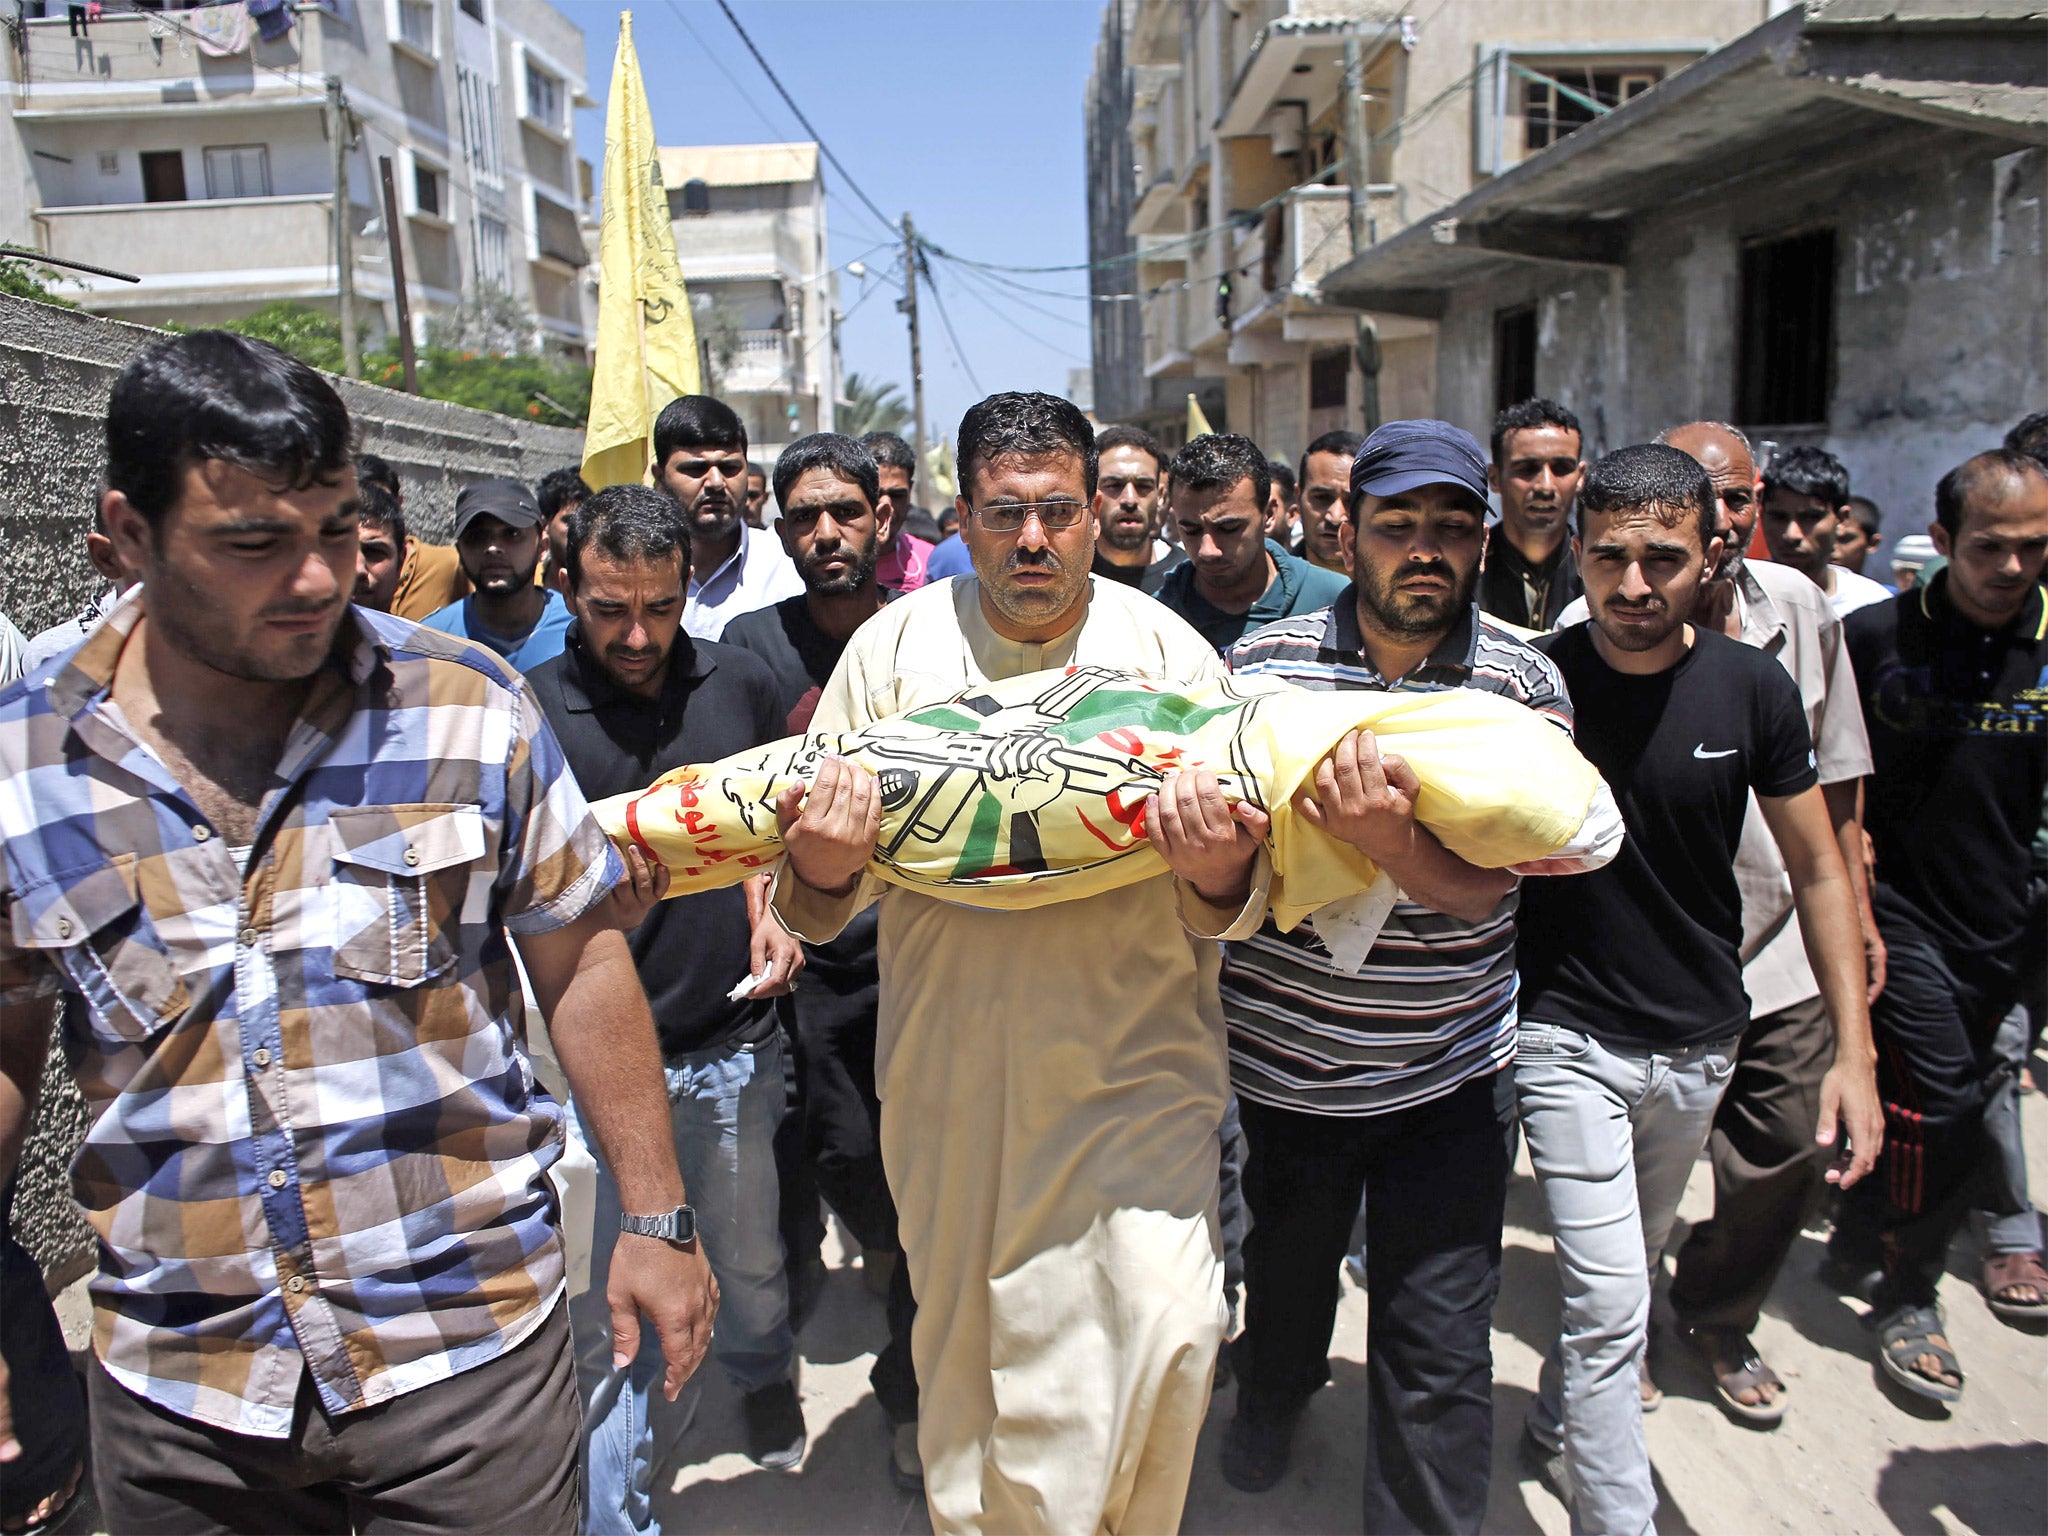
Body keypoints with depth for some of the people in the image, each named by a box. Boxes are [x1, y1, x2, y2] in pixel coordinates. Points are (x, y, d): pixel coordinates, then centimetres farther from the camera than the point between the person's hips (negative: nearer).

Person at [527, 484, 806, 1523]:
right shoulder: (530, 710, -10)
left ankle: (762, 1375, 54)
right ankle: (614, 1513, 31)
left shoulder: (738, 684, 0)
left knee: (749, 1261, 21)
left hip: (733, 1042, 3)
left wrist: (771, 913, 0)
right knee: (601, 1311, 7)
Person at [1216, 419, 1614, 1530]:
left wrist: (1390, 840, -37)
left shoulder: (1525, 683, -8)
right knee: (1286, 1270, 25)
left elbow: (1484, 888, -17)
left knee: (1435, 1354, 5)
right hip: (1285, 1057, 2)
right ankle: (1271, 1399, 58)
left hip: (1450, 1073, -1)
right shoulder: (1262, 660, -7)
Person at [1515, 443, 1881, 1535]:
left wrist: (1854, 1049, -2)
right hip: (1568, 1034, -3)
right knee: (1609, 1300, -6)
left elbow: (1817, 872, 1)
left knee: (1631, 1273, 21)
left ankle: (1558, 1420, 46)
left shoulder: (1753, 689, -6)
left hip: (1702, 1040, 4)